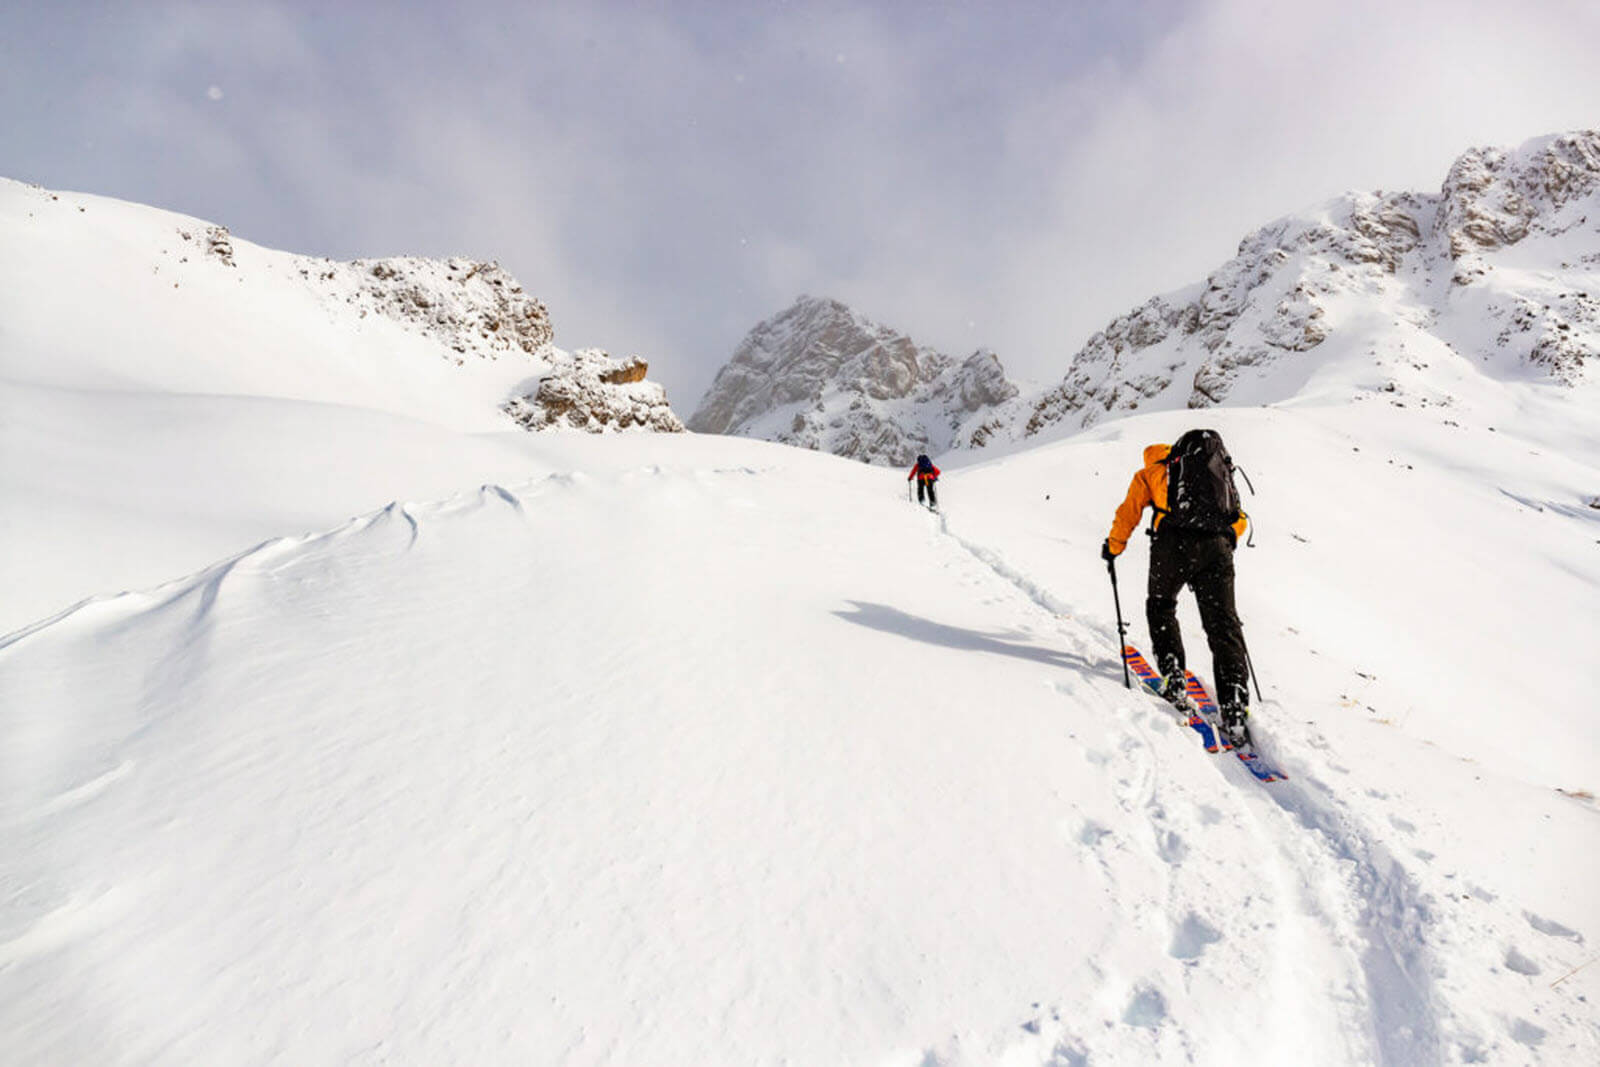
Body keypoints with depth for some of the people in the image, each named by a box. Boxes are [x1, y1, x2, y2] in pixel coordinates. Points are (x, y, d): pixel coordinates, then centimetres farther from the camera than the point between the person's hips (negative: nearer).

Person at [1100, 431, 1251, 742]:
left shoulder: (1149, 473, 24)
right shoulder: (1220, 471, 35)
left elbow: (1128, 513, 20)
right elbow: (1239, 521, 29)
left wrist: (1113, 547, 33)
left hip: (1173, 544, -2)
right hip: (1217, 547, 2)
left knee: (1160, 606, 21)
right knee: (1223, 624, 2)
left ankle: (1173, 676, 8)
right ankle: (1235, 708, -7)